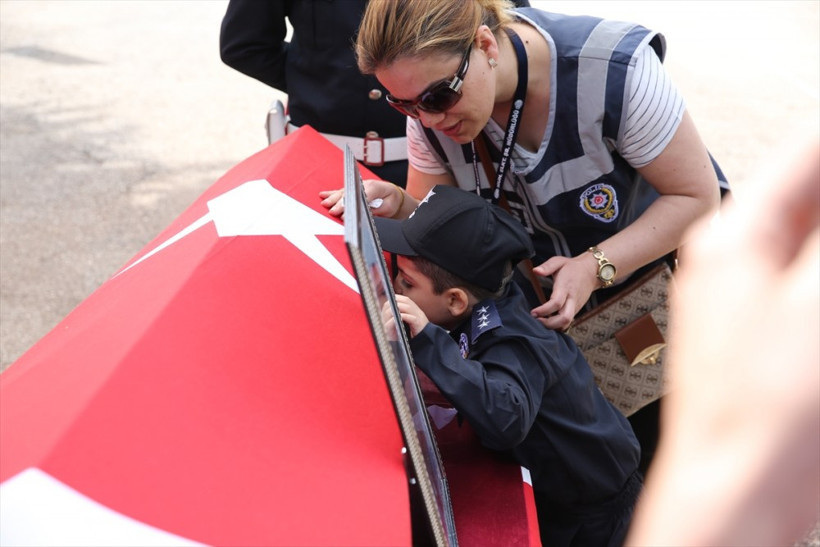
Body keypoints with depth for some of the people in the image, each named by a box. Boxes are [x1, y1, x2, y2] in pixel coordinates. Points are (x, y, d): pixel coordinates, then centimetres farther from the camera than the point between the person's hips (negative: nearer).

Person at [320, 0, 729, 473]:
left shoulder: (612, 69, -32)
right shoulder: (432, 112, -18)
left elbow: (698, 196, -24)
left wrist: (595, 268, -34)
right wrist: (397, 206, -30)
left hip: (657, 260, -3)